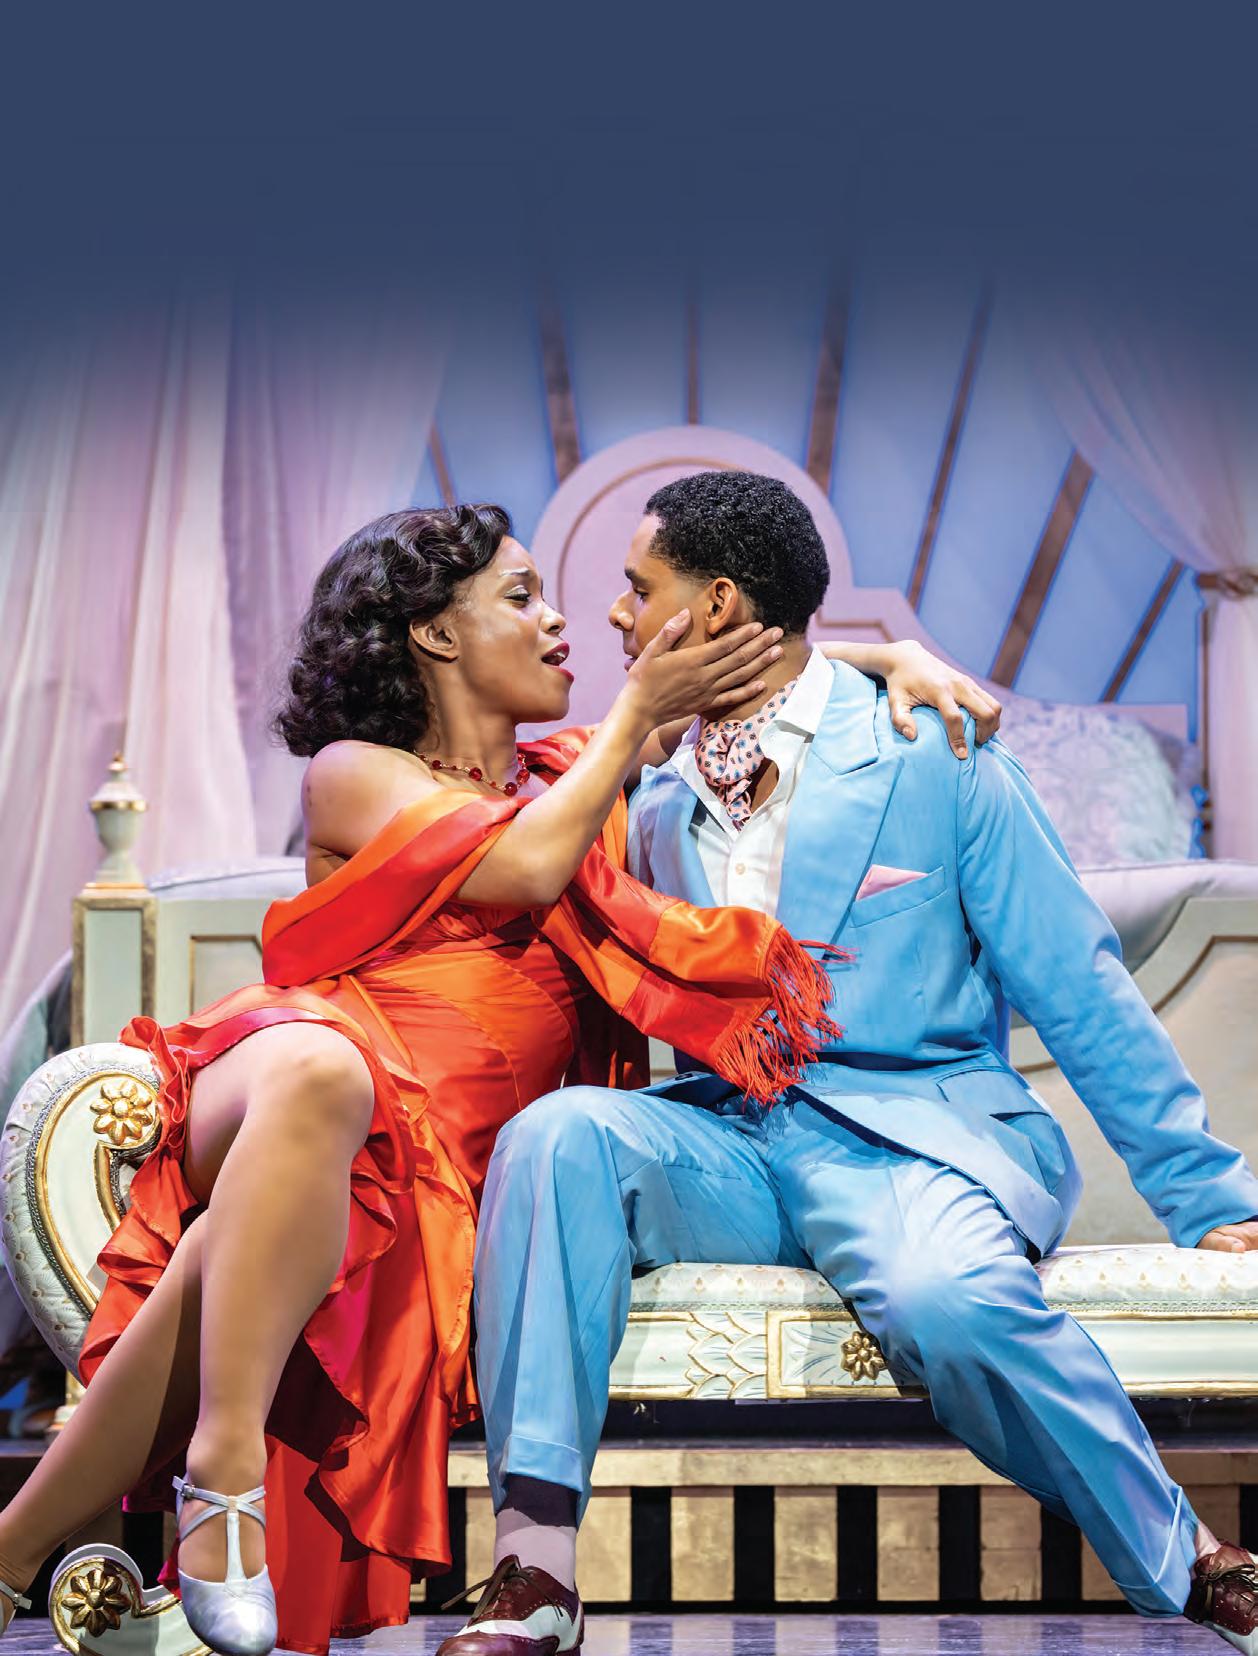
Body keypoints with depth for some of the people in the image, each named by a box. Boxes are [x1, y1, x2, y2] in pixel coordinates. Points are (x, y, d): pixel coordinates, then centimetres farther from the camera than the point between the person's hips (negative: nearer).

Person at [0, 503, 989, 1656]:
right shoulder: (352, 772, 13)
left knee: (239, 1242, -35)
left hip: (441, 1150, 2)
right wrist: (639, 710, 5)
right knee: (318, 1070, -43)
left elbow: (773, 648, 33)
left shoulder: (577, 771, 28)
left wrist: (909, 664, 14)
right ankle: (228, 1463, -48)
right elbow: (523, 868, -4)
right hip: (282, 1080, -2)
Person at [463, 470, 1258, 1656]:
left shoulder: (931, 757, -1)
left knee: (948, 1299, -38)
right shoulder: (659, 800, 14)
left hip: (911, 1129, -4)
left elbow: (1078, 990, 1)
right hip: (724, 1145, 4)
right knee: (555, 1134, -27)